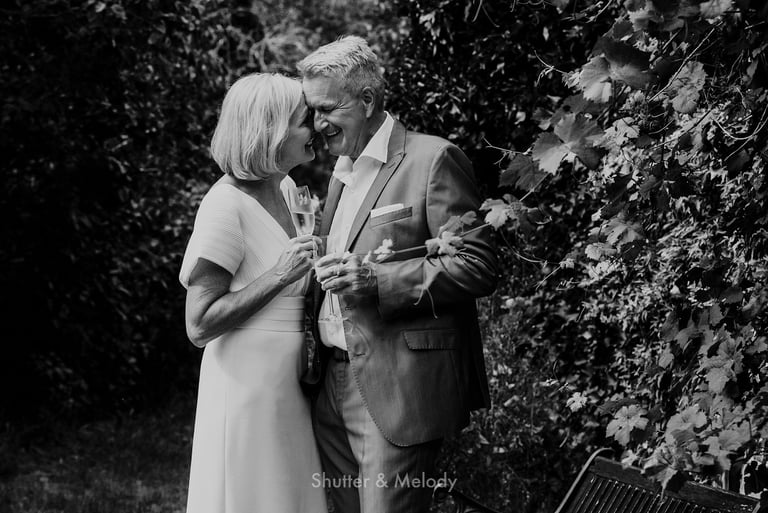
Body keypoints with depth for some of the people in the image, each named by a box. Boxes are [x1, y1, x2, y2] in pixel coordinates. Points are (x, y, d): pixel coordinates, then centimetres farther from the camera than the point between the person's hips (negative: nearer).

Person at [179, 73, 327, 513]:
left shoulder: (287, 189, 8)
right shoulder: (226, 205, -16)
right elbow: (199, 326, -18)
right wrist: (278, 276, -22)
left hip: (291, 385, 8)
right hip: (246, 389, -8)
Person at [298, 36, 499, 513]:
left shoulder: (432, 159, -8)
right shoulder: (343, 169, 18)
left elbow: (479, 267, -14)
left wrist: (379, 280, -21)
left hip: (398, 390, -8)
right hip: (332, 384, 8)